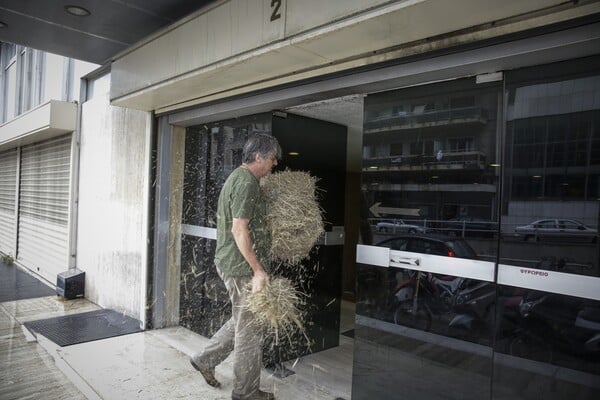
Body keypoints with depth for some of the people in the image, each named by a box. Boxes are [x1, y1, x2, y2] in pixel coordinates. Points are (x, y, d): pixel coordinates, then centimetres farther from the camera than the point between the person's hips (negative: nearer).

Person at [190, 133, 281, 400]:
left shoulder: (237, 177, 14)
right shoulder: (247, 182, -19)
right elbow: (239, 229, -24)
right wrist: (258, 270, -23)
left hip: (232, 264, 10)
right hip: (242, 266, -10)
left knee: (242, 322, 22)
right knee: (249, 329, 4)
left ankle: (205, 359, 33)